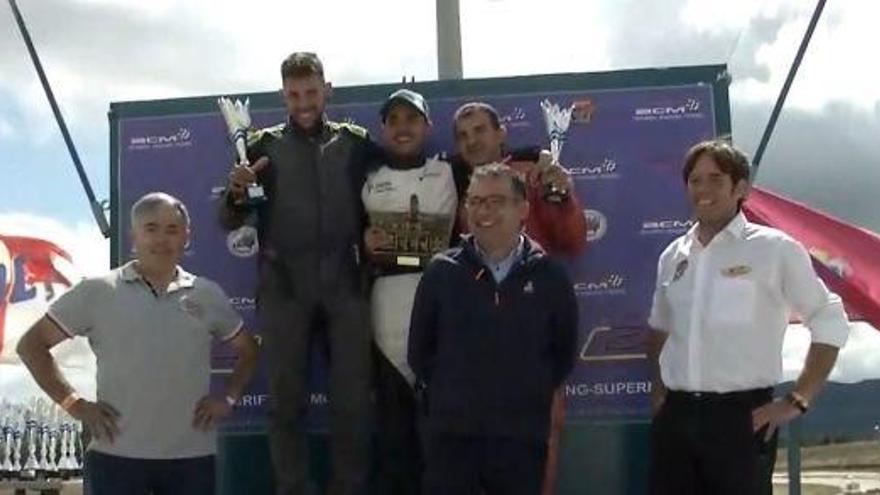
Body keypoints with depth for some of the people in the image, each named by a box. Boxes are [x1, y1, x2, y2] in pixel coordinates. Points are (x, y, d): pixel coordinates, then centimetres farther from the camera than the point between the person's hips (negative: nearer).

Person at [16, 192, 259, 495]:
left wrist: (228, 397, 6)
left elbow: (247, 350, 22)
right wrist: (74, 404, -3)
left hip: (193, 457, 2)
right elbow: (31, 345, 5)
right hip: (116, 455, -2)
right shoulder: (98, 292, 2)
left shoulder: (207, 295, 10)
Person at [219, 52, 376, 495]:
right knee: (287, 400, 4)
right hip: (284, 286, -1)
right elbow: (230, 222, 3)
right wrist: (237, 194, -16)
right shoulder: (263, 145, 6)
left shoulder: (355, 142, 8)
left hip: (345, 283, 1)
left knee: (353, 399, 3)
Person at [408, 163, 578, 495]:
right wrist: (442, 394, 9)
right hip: (451, 431, 0)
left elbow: (564, 352, 10)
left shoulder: (549, 276, 1)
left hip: (523, 434, 0)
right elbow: (419, 349, 11)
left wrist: (534, 396, 7)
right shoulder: (442, 272, 2)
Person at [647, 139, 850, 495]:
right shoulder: (673, 256, 10)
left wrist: (797, 401, -7)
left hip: (741, 416, -5)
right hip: (675, 415, 5)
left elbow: (830, 322, -4)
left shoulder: (774, 249, -6)